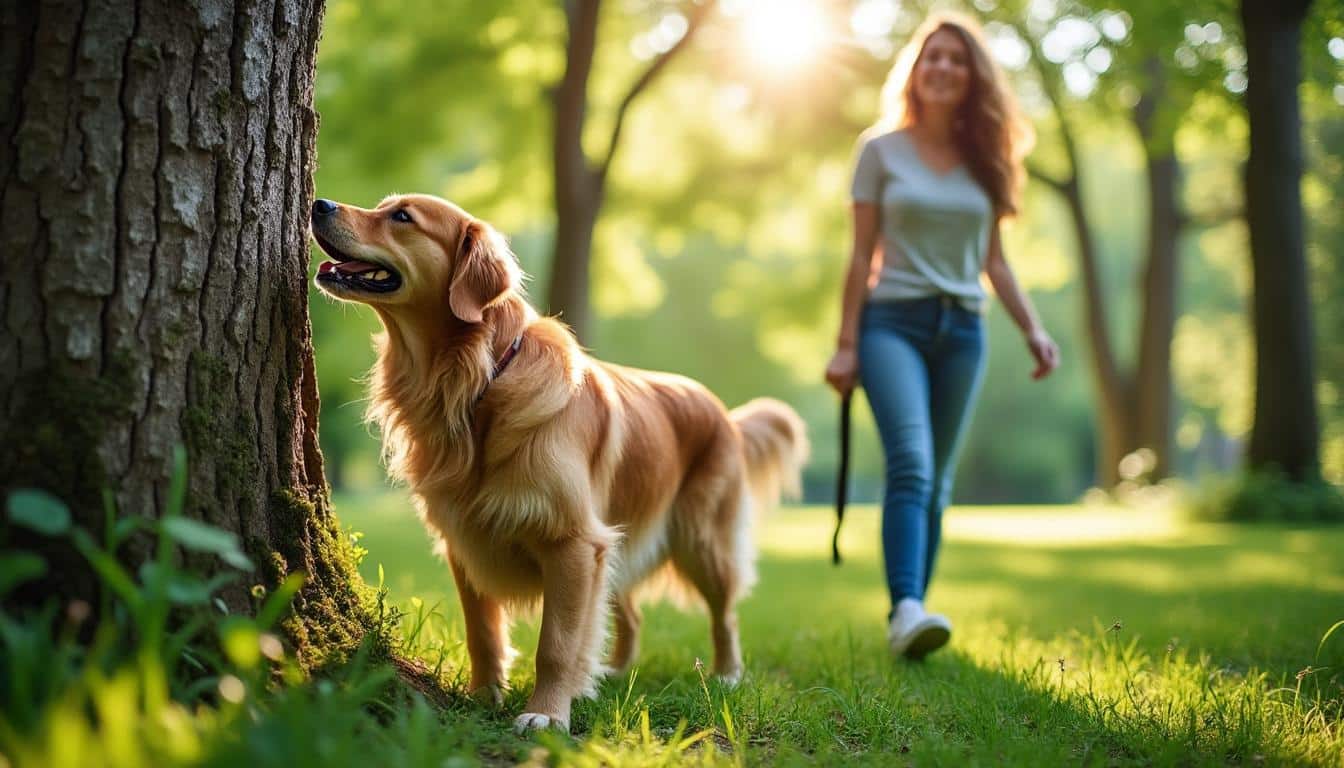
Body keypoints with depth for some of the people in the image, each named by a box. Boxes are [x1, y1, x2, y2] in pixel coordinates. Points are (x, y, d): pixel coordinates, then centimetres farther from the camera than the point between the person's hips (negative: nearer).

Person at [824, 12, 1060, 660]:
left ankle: (910, 615, 12)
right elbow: (863, 254, 3)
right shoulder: (881, 150, 4)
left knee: (937, 480, 5)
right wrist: (846, 344, -1)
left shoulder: (985, 159, 12)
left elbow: (993, 260, 16)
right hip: (894, 320, -4)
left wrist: (1032, 328, 7)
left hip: (962, 329, 4)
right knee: (911, 464, -22)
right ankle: (906, 610, -33)